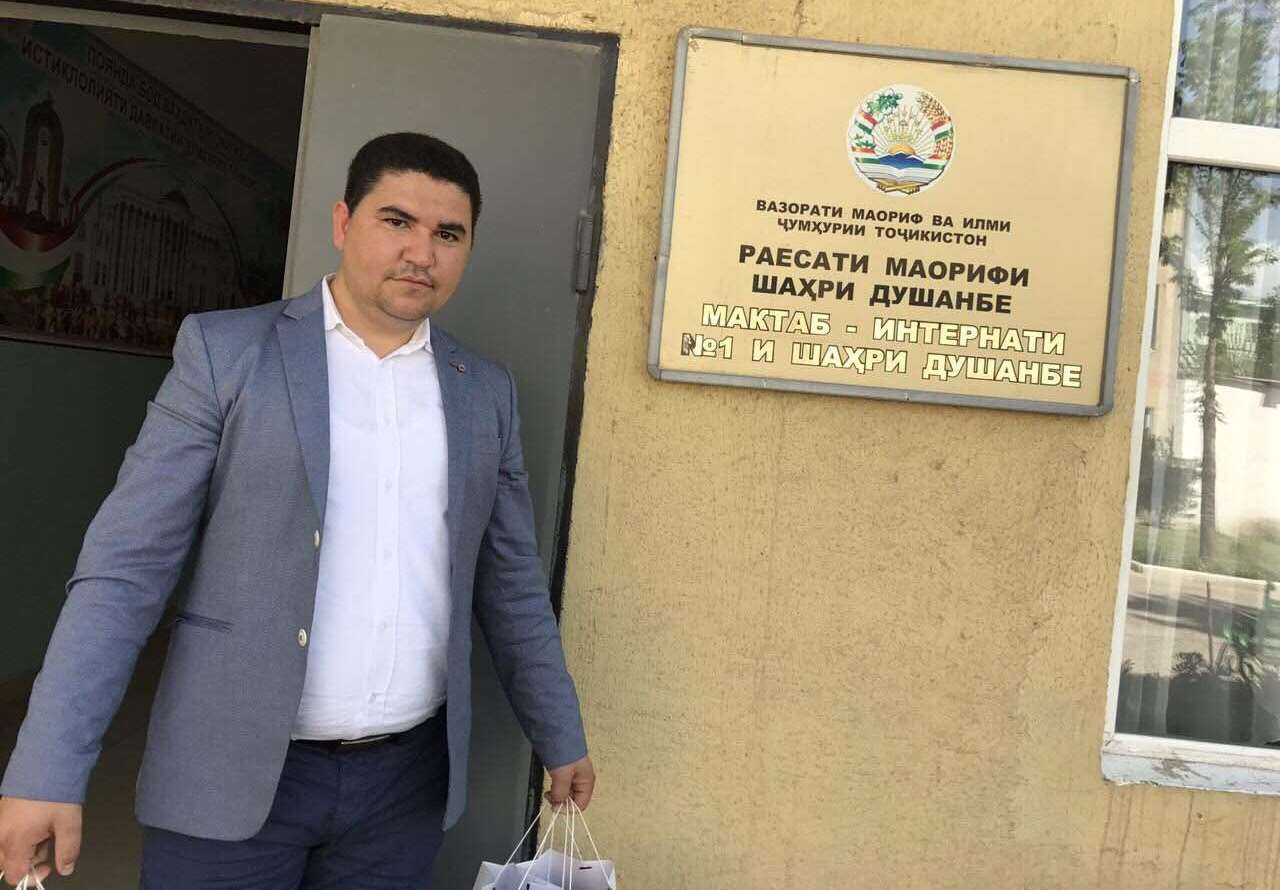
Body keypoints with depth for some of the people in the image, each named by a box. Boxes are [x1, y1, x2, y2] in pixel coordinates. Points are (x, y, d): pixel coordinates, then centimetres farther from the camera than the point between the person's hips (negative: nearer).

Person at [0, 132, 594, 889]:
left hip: (409, 780, 3)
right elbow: (126, 568, -7)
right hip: (234, 774, -2)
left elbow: (513, 586, 11)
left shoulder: (487, 392, 5)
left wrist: (562, 738, 13)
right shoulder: (226, 351, -4)